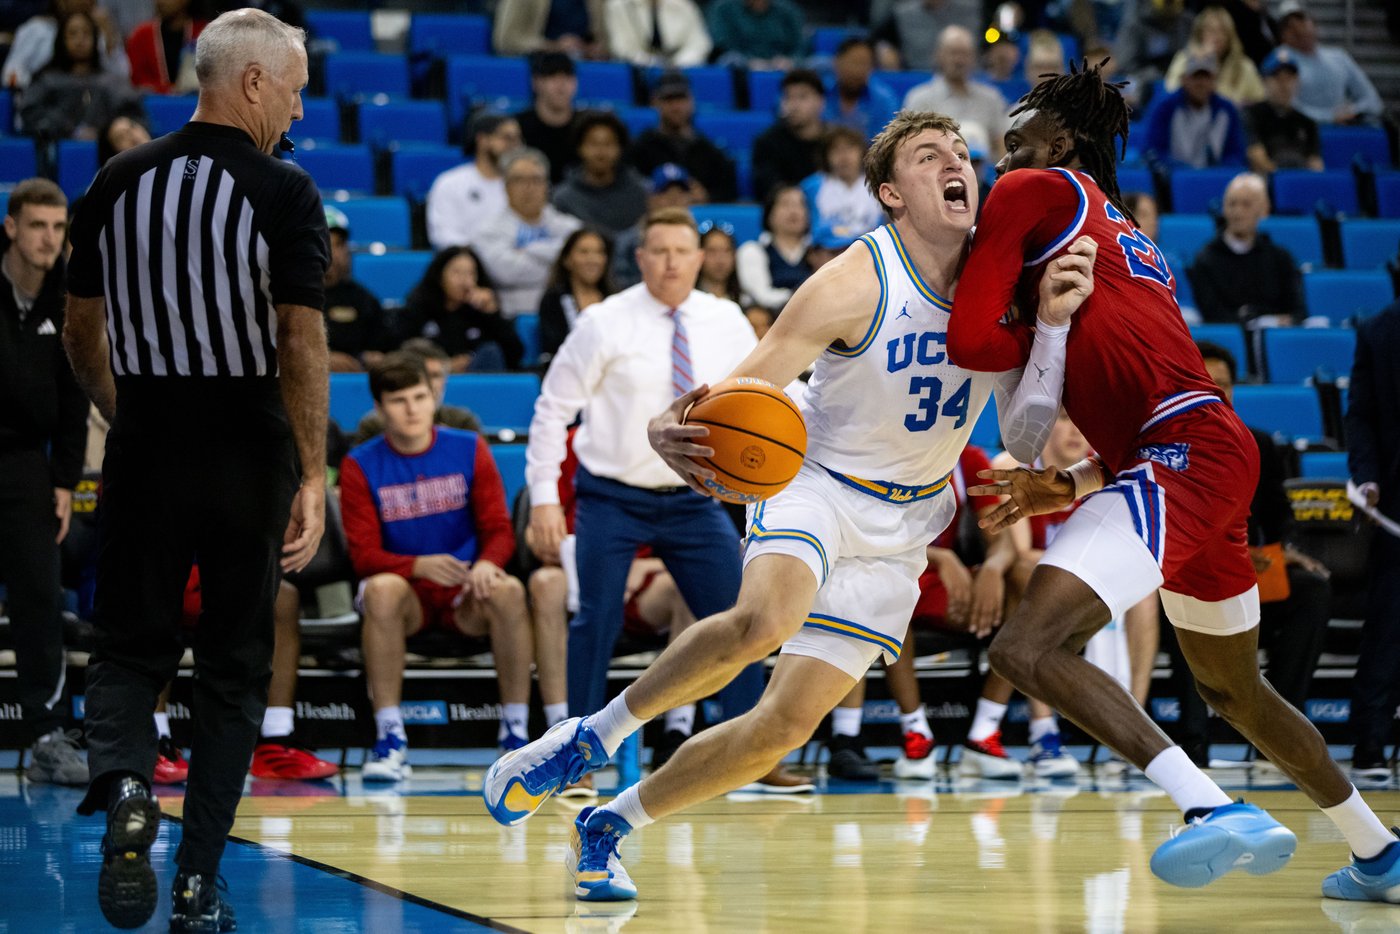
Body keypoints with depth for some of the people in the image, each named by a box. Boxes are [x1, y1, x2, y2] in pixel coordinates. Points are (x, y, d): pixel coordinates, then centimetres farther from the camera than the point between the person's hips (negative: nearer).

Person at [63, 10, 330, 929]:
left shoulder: (118, 182, 3)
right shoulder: (283, 191, -9)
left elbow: (82, 332, 10)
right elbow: (303, 343, -14)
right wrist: (313, 477, -11)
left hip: (145, 450, 2)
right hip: (247, 455, -2)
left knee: (131, 647, 12)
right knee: (233, 669, 10)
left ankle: (123, 783, -18)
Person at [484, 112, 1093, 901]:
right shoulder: (856, 283, -20)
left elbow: (1028, 433, -8)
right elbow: (739, 391, -23)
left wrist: (1051, 324, -25)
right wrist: (673, 431, -46)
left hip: (901, 526, 5)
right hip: (814, 484, -4)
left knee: (787, 724, -1)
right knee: (765, 619, -37)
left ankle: (610, 826, 17)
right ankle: (594, 735, -16)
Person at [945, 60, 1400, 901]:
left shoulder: (1035, 192, 4)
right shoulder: (1128, 238, 30)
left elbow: (970, 338, -6)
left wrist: (1047, 334, 12)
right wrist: (1072, 487, 26)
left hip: (1182, 454, -10)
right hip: (1220, 455, 10)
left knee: (1028, 649, -22)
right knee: (1233, 689, 27)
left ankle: (1221, 813, -31)